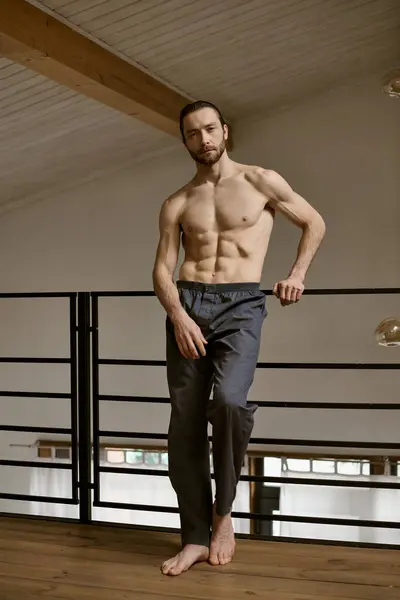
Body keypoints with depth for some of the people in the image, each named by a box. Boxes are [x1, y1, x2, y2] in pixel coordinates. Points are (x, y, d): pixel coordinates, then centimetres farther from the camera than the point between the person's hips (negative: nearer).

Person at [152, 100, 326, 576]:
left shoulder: (262, 182, 7)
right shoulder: (176, 204, 14)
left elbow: (314, 222, 18)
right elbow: (162, 269, 8)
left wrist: (296, 274, 5)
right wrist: (178, 314, -10)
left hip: (241, 306, -3)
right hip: (187, 305, 3)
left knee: (229, 400, -27)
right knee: (184, 423, -2)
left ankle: (224, 511, -4)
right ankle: (196, 537, 9)